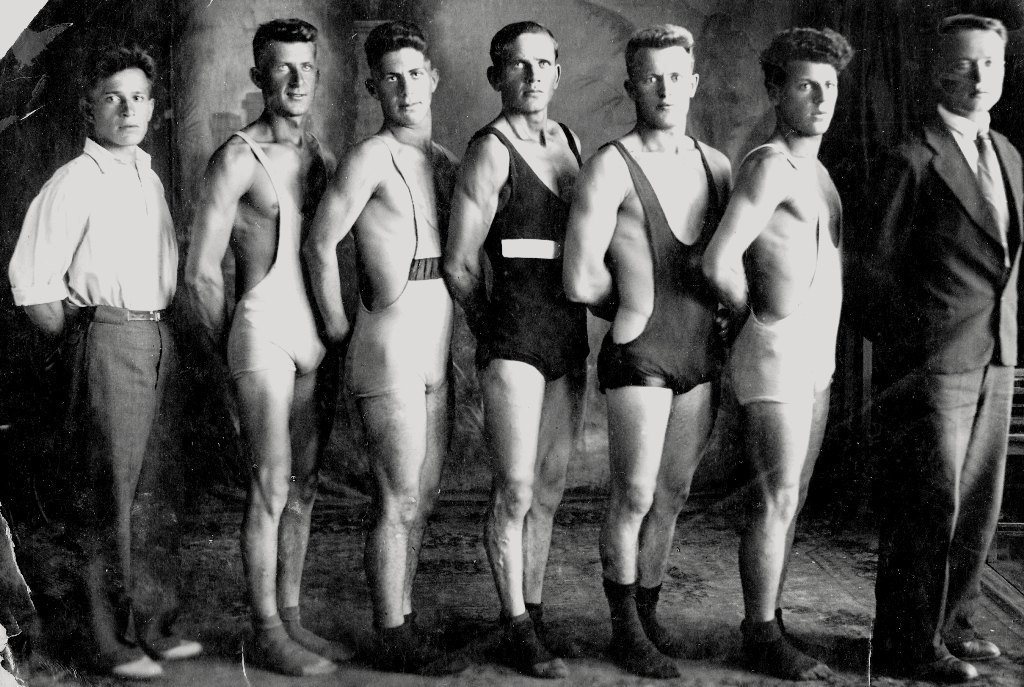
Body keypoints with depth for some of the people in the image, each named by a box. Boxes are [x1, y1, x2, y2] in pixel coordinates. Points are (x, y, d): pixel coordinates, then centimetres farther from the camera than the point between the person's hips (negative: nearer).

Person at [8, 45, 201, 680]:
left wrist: (167, 329, 15)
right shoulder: (76, 182, -7)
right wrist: (83, 342, -5)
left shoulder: (150, 177, 16)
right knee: (114, 491, -4)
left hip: (161, 340, 7)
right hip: (111, 340, -7)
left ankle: (155, 626, 21)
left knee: (159, 488, 11)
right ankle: (112, 641, 4)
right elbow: (31, 283, -10)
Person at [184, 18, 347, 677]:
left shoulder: (325, 158, 12)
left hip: (318, 338, 6)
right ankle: (267, 633, 5)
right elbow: (202, 273, -6)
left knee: (303, 486, 10)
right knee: (271, 488, -4)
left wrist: (334, 332, 14)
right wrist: (234, 350, 1)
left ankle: (291, 618, 20)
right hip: (264, 329, -6)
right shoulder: (237, 159, -6)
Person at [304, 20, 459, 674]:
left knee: (423, 496, 12)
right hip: (390, 347, -7)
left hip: (434, 350, 8)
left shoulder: (445, 161, 13)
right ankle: (394, 637, 5)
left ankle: (404, 620, 23)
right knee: (400, 497, -4)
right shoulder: (370, 158, -10)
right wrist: (336, 326, -4)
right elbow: (321, 244, -11)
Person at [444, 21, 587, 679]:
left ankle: (534, 612, 24)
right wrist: (495, 334, 4)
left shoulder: (570, 142, 12)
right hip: (516, 335, -6)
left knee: (549, 487, 13)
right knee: (516, 488, -3)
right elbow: (460, 264, -6)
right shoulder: (490, 151, -8)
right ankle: (516, 627, 9)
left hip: (571, 336, 6)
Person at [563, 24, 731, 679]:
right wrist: (636, 303, 3)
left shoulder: (716, 165, 9)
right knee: (634, 497, 1)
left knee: (672, 494, 13)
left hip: (703, 355, 6)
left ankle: (648, 612, 28)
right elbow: (581, 280, -12)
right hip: (639, 355, -6)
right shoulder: (611, 167, -9)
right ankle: (626, 631, 15)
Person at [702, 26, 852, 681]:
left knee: (788, 499, 13)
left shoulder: (814, 171, 15)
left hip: (813, 362, 9)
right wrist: (752, 316, -7)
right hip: (773, 359, -9)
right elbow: (720, 261, -26)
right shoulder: (769, 164, -16)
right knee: (776, 503, -4)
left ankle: (770, 621, 23)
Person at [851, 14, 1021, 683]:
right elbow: (875, 265, -8)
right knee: (928, 505, -2)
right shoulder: (915, 160, -10)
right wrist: (907, 347, -4)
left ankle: (952, 622, 27)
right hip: (932, 364, -7)